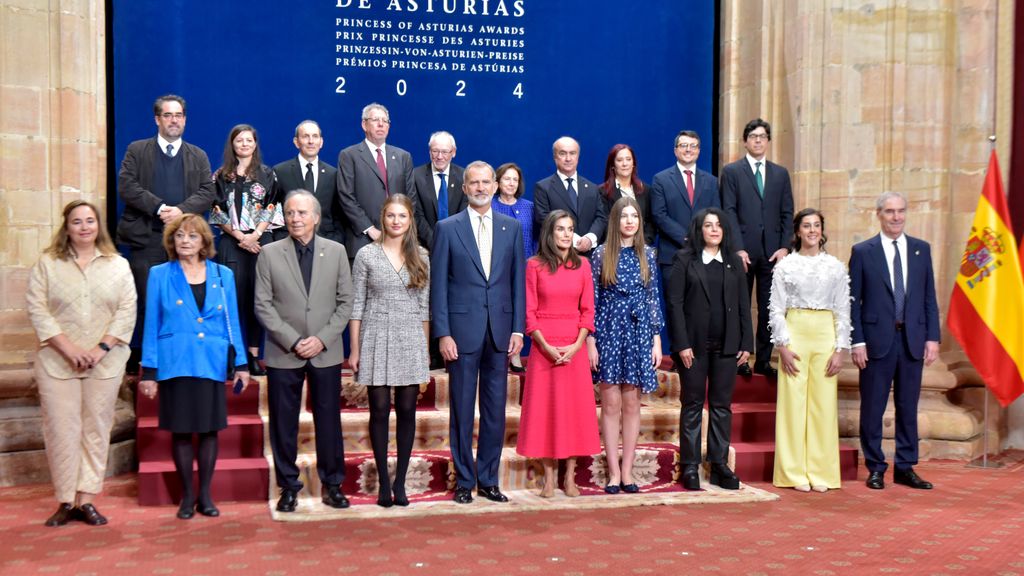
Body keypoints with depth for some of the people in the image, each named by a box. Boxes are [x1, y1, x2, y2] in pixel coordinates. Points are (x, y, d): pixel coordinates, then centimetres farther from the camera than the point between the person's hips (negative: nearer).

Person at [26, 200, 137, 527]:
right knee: (62, 430, 0)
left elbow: (127, 311, 2)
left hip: (106, 362, 1)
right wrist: (68, 348, -12)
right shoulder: (47, 264, 5)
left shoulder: (118, 265, 8)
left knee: (96, 429, 3)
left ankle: (86, 500, 10)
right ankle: (66, 501, 9)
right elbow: (37, 310, -2)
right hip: (57, 362, -1)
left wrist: (101, 349, -10)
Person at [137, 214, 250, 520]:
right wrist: (149, 371, -1)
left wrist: (240, 363, 4)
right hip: (175, 364, -1)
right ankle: (187, 495, 17)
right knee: (181, 431, 4)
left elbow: (232, 322, 9)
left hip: (212, 364, 1)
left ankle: (205, 494, 17)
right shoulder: (160, 275, 4)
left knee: (209, 429, 5)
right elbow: (152, 324, 3)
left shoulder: (223, 275, 7)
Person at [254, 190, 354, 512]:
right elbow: (263, 306, -2)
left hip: (326, 353, 1)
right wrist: (293, 341, -11)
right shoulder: (270, 254, 1)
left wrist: (322, 339, -9)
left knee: (328, 421, 6)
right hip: (283, 354, 0)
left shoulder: (336, 251, 4)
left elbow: (345, 302, 3)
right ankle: (288, 487, 17)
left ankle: (331, 484, 19)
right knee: (284, 424, 5)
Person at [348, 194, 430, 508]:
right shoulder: (366, 254, 0)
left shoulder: (421, 257, 6)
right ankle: (383, 482, 13)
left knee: (407, 411, 4)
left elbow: (424, 306, 9)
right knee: (380, 411, 2)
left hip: (411, 341, 2)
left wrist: (425, 349, 6)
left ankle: (400, 482, 13)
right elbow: (357, 305, 1)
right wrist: (354, 350, -2)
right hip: (377, 340, -2)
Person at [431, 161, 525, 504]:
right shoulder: (447, 228, 1)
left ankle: (488, 479, 19)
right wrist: (442, 333, -8)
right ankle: (464, 481, 16)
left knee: (495, 410, 7)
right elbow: (438, 285, -1)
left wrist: (518, 329, 1)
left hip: (500, 331, 2)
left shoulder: (512, 228, 9)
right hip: (462, 331, -2)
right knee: (462, 410, 4)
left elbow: (518, 281, 8)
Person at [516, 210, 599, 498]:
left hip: (574, 348, 2)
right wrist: (546, 346, -13)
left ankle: (570, 476, 12)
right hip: (543, 347, -2)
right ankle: (549, 476, 9)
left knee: (575, 408, 3)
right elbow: (529, 311, -3)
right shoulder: (534, 265, 0)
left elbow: (588, 310, 5)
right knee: (544, 408, 1)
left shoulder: (582, 265, 7)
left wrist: (577, 344, -9)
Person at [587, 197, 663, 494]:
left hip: (639, 333, 2)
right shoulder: (601, 254, 0)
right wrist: (590, 340, -5)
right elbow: (593, 299, 0)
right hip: (609, 332, -2)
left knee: (632, 405, 5)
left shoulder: (648, 254, 7)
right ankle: (613, 472, 9)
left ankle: (627, 471, 13)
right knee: (611, 404, 1)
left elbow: (654, 298, 8)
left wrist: (656, 340, 3)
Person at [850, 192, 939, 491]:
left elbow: (929, 298, 9)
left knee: (908, 407, 10)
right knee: (873, 408, 4)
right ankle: (876, 468, 15)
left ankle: (906, 468, 20)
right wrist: (857, 342, -8)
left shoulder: (921, 249, 9)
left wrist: (933, 337, 2)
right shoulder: (862, 251, 0)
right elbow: (853, 301, -2)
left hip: (913, 339, 3)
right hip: (877, 340, -3)